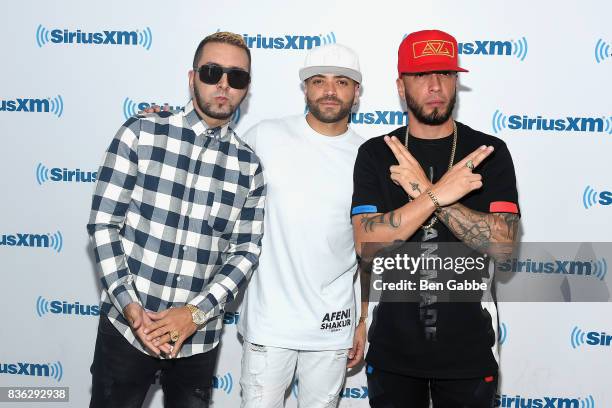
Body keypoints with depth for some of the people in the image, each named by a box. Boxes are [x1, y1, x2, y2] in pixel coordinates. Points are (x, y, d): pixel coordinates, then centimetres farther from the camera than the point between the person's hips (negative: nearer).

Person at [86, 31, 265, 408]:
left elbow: (246, 251, 0)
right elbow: (104, 222, -5)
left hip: (200, 337, 2)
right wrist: (129, 305, -13)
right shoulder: (141, 133, -4)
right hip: (126, 326, -1)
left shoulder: (249, 165, 1)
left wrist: (196, 312, -12)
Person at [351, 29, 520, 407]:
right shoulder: (375, 154, -3)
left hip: (468, 347, -1)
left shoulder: (489, 152, -5)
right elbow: (366, 244, -14)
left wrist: (423, 190, -22)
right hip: (393, 346, 1)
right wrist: (439, 193, -23)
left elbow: (502, 243, -17)